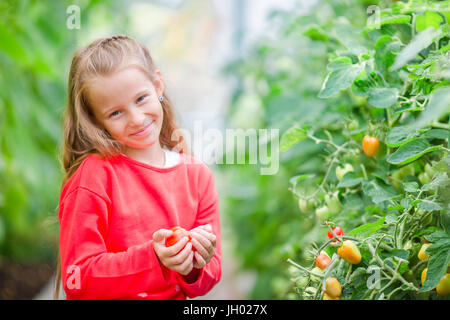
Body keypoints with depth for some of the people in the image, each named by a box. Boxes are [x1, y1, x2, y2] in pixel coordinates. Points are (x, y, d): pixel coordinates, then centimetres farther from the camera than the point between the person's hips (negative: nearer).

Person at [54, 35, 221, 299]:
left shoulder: (198, 175, 4)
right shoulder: (93, 176, -8)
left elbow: (210, 275, 7)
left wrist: (194, 268, -13)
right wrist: (154, 259, -20)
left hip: (176, 295, 3)